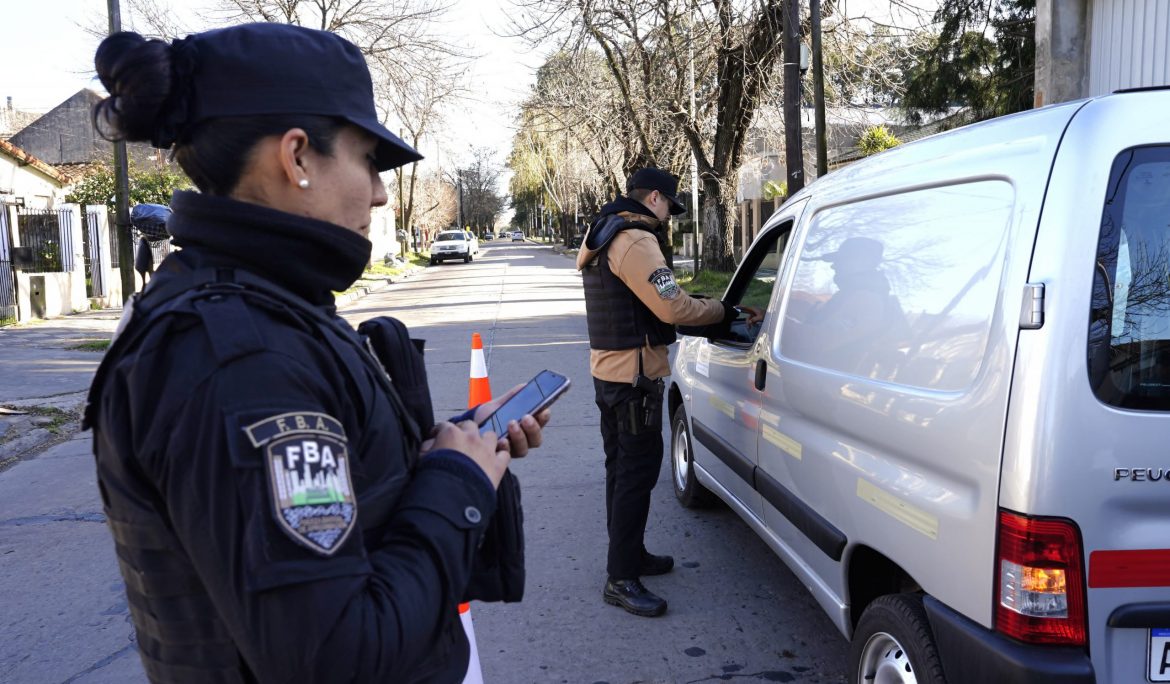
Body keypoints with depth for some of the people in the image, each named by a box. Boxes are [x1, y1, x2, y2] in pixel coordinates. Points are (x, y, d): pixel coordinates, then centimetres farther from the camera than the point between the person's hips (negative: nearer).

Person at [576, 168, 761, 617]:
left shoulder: (605, 238, 16)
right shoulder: (636, 240, -18)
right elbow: (673, 308, -24)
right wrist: (727, 312, -11)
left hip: (608, 370, 11)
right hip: (635, 377, -11)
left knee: (622, 467, 19)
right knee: (637, 474, -6)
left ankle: (630, 555, 32)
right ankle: (621, 580, -1)